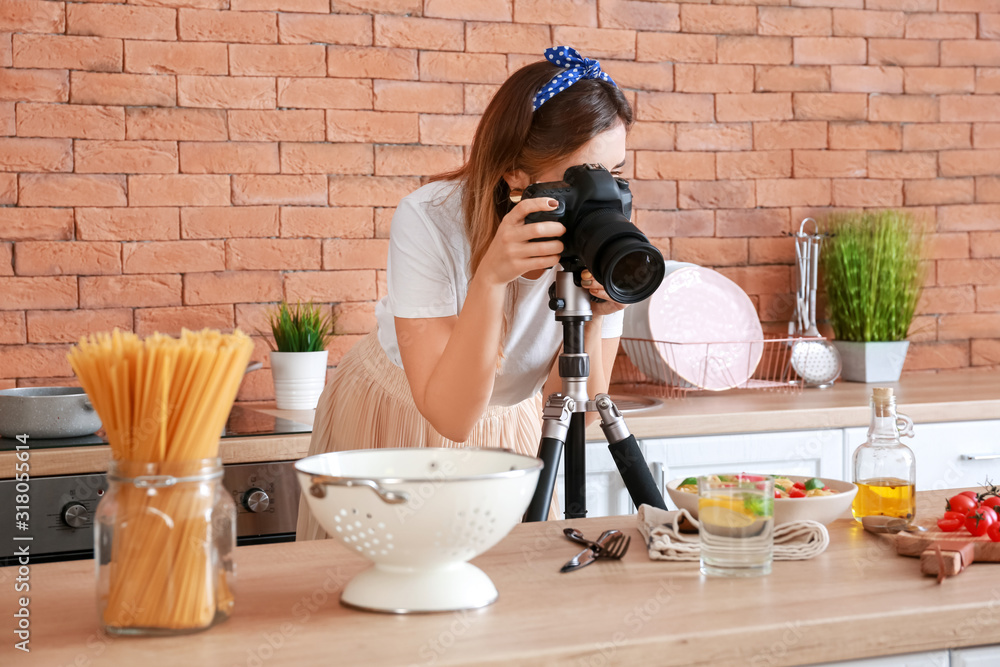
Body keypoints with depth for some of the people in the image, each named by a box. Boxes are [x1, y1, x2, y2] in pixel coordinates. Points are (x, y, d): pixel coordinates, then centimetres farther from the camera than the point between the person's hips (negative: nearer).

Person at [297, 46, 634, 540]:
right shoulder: (428, 219, -29)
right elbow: (451, 416, -35)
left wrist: (592, 318, -36)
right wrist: (489, 278, -44)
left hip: (511, 430, 3)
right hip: (392, 425, -3)